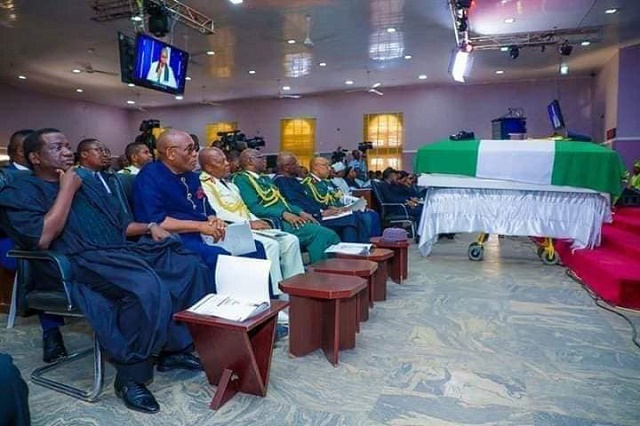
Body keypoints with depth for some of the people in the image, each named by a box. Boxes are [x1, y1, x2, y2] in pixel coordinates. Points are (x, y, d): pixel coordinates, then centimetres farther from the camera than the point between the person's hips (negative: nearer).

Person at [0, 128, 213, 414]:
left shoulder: (86, 179, 24)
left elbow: (120, 223, 26)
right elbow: (41, 239, -15)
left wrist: (149, 227, 6)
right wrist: (67, 188, -9)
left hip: (123, 250, 8)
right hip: (81, 262, -7)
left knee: (190, 266, -8)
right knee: (148, 287, -36)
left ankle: (176, 348, 0)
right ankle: (130, 376, -18)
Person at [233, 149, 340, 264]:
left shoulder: (265, 179, 26)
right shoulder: (242, 179, -1)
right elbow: (254, 208, -14)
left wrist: (300, 212, 5)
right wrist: (284, 214, -21)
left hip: (288, 219, 9)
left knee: (329, 234, -10)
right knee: (320, 234, -24)